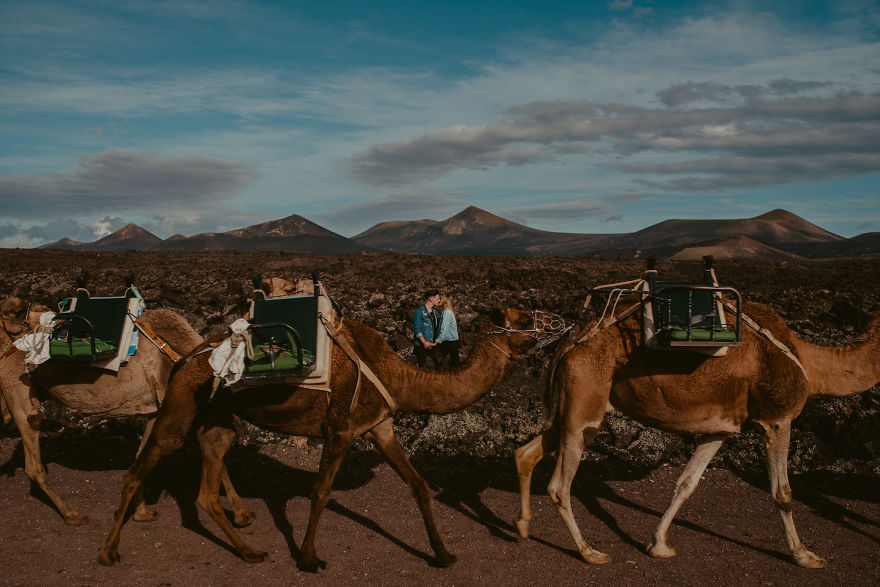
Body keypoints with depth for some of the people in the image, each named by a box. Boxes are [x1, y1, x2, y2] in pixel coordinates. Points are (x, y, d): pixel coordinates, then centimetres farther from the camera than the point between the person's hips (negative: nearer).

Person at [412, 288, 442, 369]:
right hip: (421, 345, -6)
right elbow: (417, 329, -15)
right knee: (421, 366, 2)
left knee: (438, 362, -1)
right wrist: (424, 342, -19)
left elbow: (437, 328, 21)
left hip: (433, 344, 6)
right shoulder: (419, 312, -9)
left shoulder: (435, 313, 14)